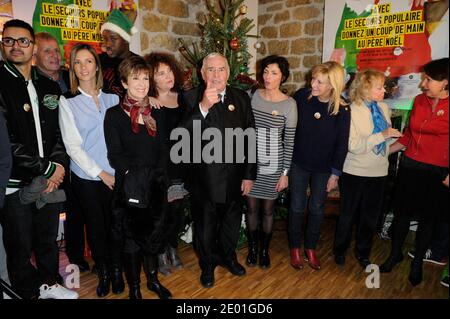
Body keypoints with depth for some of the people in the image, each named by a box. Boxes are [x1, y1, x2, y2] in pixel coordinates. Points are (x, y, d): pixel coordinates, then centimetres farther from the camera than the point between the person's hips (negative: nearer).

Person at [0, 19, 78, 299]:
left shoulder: (50, 87, 10)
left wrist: (59, 165, -6)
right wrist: (48, 169, -13)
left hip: (50, 181, 5)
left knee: (49, 240, 18)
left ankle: (48, 283, 39)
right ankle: (28, 292, 32)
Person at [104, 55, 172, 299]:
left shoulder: (154, 113, 9)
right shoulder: (114, 114, -4)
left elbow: (161, 150, 10)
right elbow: (115, 156, -9)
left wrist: (159, 175, -2)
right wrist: (135, 176, -17)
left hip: (156, 185, 4)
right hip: (130, 188, -4)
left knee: (155, 233, 13)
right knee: (132, 237, 8)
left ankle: (153, 279, 35)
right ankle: (134, 289, 27)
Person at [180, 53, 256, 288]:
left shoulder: (241, 98, 0)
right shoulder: (191, 98, -10)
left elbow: (250, 139, 2)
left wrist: (249, 175, 1)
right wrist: (203, 107, -35)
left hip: (234, 178, 3)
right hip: (204, 179, -3)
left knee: (232, 223, 23)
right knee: (205, 227, 17)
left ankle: (228, 256, 50)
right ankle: (207, 265, 43)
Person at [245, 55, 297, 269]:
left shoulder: (289, 104, -8)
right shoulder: (254, 96, -1)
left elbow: (289, 141, -7)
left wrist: (285, 173, -7)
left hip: (273, 165, -2)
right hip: (251, 161, 2)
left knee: (268, 209, 11)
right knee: (252, 207, 12)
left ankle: (264, 249, 32)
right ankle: (252, 248, 32)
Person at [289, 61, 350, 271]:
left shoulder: (342, 110, -14)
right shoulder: (302, 96, -13)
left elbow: (341, 145, -7)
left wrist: (335, 173, -4)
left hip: (323, 169, 0)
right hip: (298, 164, 0)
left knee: (317, 209, 13)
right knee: (297, 207, 9)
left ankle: (311, 248, 33)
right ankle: (295, 247, 29)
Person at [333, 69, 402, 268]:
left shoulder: (384, 108, 2)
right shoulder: (352, 111, -15)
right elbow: (353, 146, -21)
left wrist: (394, 136, 0)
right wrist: (382, 135, -25)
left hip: (378, 171, 5)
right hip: (355, 172, -5)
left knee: (371, 216, 16)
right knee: (348, 214, 12)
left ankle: (363, 253, 37)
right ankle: (340, 250, 35)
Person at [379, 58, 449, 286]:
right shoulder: (419, 100, 2)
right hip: (410, 167, 3)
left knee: (427, 218, 13)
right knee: (402, 213, 13)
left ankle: (417, 262, 33)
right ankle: (395, 253, 34)